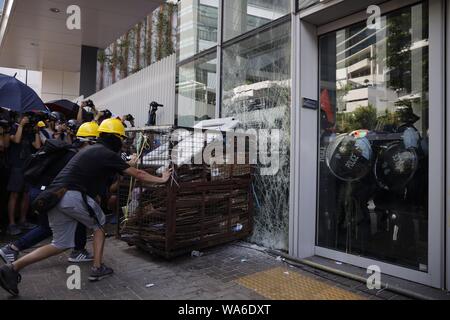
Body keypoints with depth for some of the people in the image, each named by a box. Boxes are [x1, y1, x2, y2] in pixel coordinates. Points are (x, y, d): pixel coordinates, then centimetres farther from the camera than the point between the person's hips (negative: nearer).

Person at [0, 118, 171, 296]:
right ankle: (97, 269, 15)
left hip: (54, 196, 8)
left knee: (61, 244, 14)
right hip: (73, 196, -8)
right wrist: (161, 180, 8)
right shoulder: (108, 154, -3)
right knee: (99, 224, 17)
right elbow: (137, 174, -1)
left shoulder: (91, 150, 23)